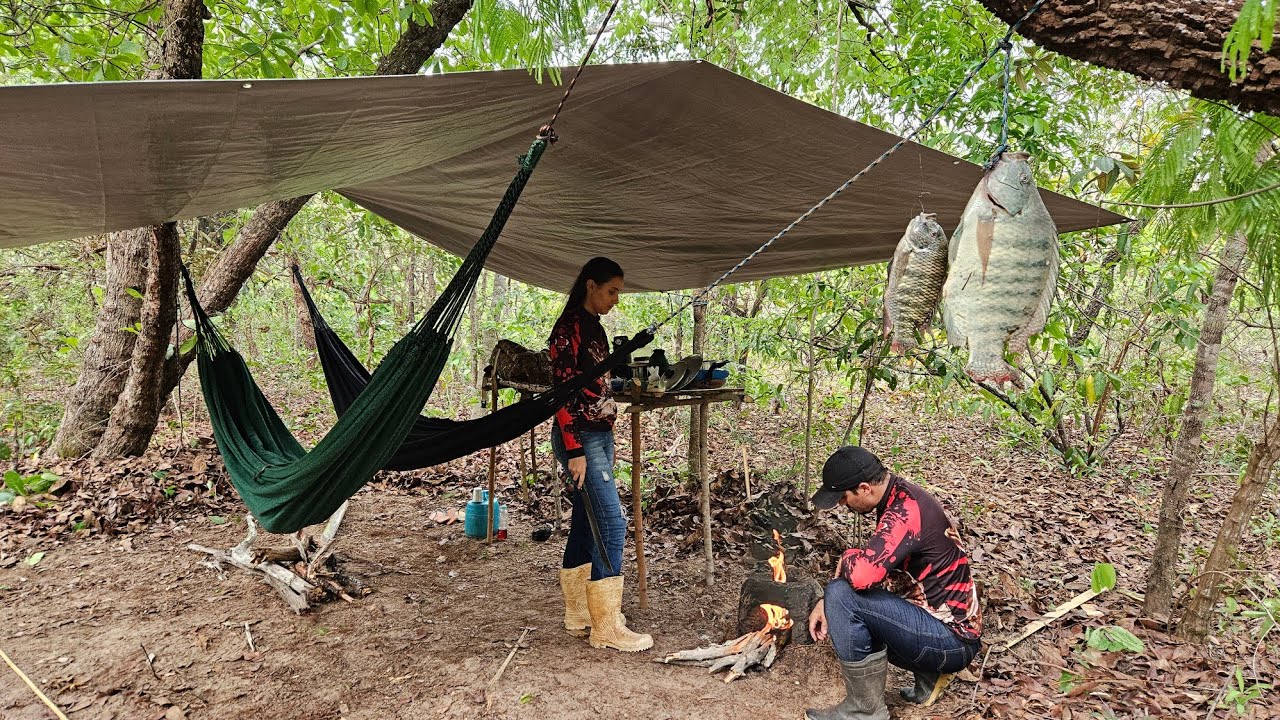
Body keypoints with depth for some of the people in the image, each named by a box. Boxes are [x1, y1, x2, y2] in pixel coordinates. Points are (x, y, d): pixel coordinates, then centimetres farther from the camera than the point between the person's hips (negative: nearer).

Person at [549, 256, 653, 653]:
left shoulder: (594, 327, 15)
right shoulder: (569, 327, -13)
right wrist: (574, 450, -20)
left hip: (599, 435, 9)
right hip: (580, 437, -9)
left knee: (586, 524, 12)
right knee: (611, 523, -10)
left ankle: (579, 614, 22)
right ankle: (606, 627, -2)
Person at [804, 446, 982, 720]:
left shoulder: (906, 511, -25)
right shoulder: (899, 497, 5)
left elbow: (862, 574, -38)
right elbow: (872, 568, 13)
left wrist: (847, 558, -14)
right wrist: (826, 602, 2)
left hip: (952, 639, -10)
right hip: (944, 620, 10)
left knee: (843, 596, -21)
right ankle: (929, 673, 15)